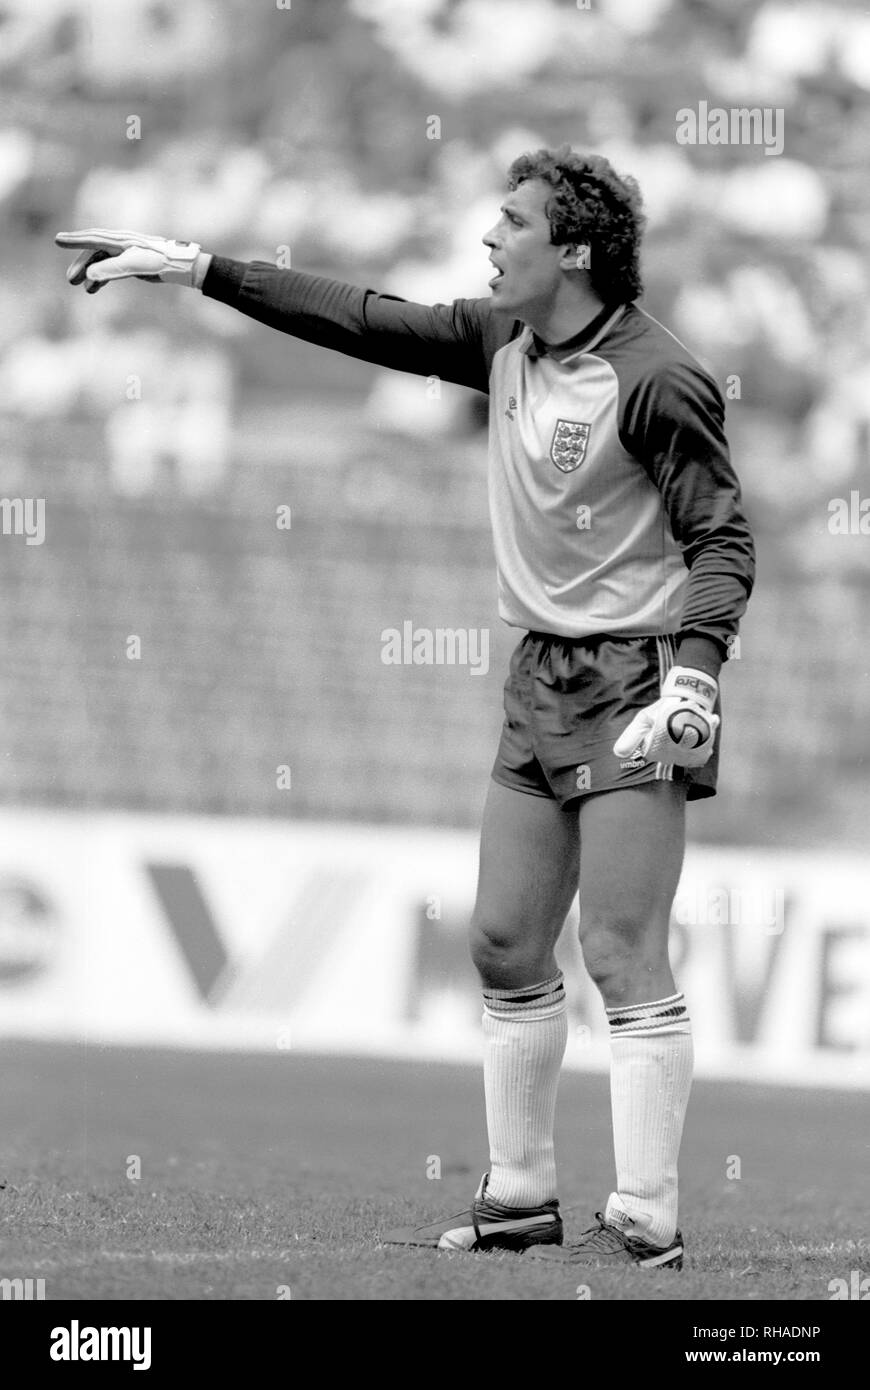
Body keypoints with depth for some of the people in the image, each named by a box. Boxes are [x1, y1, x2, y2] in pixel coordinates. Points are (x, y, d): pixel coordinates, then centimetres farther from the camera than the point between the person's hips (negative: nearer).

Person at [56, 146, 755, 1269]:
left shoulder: (654, 382, -15)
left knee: (622, 956, -10)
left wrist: (695, 671, -27)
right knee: (505, 946, 9)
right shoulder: (504, 344, 7)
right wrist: (194, 270, 11)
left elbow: (722, 537, -15)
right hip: (540, 682, 8)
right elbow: (362, 322, 12)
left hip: (635, 689, -8)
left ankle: (645, 1225, -9)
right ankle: (520, 1198, 19)